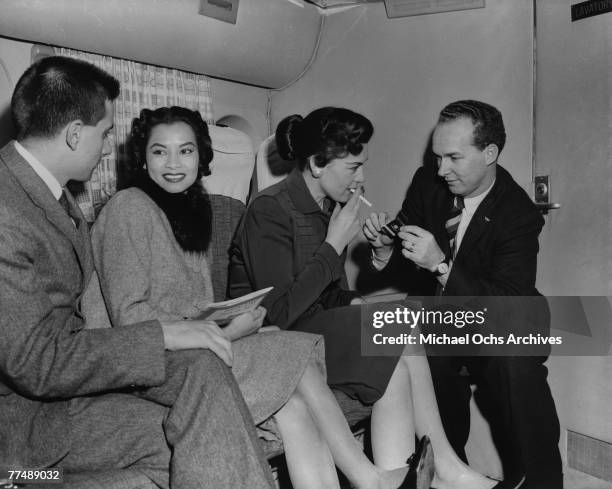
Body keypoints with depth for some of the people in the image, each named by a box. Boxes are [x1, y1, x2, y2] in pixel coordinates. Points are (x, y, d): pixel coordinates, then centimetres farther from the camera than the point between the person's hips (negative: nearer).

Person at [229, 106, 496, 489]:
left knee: (394, 363, -17)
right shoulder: (270, 211, -16)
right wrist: (334, 245, -19)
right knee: (403, 350, -20)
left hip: (319, 326, 7)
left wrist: (354, 304, -7)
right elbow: (280, 313, -23)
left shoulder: (332, 206, 7)